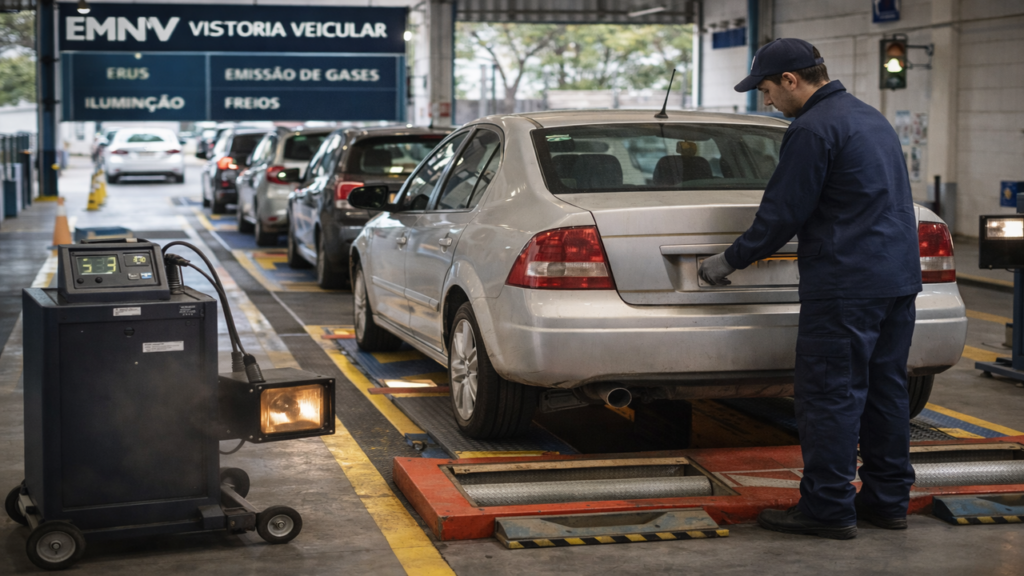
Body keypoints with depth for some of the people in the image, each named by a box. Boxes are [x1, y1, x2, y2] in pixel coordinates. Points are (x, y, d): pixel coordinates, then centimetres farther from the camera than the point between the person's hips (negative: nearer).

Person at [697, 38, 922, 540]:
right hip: (899, 277, 10)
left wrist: (731, 261, 0)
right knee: (884, 389, 13)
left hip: (846, 284, -10)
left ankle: (829, 508, -1)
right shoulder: (869, 117, 18)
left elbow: (783, 213, -13)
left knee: (830, 394, -4)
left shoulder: (813, 129, -13)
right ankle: (887, 500, 19)